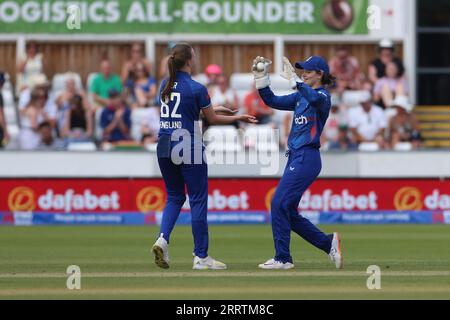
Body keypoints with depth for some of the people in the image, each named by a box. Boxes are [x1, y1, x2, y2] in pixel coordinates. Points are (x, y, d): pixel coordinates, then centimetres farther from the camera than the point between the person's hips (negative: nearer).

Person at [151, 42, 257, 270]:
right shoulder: (196, 89, -12)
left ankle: (163, 238, -6)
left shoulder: (165, 85, 7)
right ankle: (201, 257, 3)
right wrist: (239, 118, 12)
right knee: (198, 200, 2)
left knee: (174, 197, 18)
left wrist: (214, 108, 29)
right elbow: (212, 119, -2)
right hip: (189, 149, -6)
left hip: (164, 147, 6)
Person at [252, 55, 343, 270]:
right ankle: (328, 243, 16)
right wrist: (261, 78, 8)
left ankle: (283, 258, -5)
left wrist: (293, 80, -35)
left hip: (307, 158, -9)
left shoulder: (322, 96, -8)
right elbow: (272, 101, 18)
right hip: (295, 157, 9)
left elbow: (314, 98, -32)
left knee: (279, 204, -12)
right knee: (288, 212, 8)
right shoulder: (300, 97, 18)